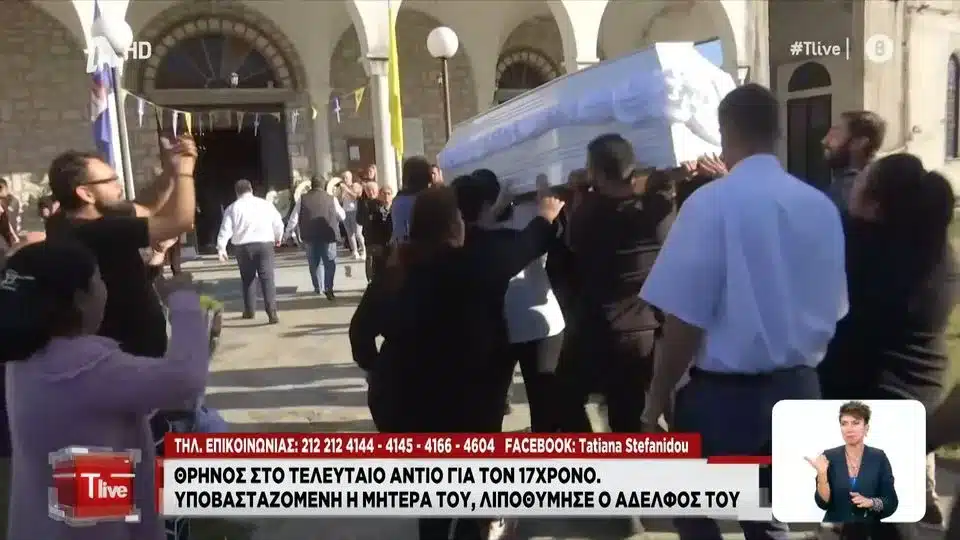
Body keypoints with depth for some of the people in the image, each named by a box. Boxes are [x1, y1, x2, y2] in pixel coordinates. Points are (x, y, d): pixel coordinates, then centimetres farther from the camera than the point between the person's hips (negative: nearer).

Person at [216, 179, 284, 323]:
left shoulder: (232, 208, 3)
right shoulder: (265, 204, 7)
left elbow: (226, 229, -5)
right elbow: (278, 223, 12)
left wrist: (221, 248, -3)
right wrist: (278, 238, 29)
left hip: (243, 246, 0)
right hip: (265, 244, 0)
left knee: (247, 278, 17)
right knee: (267, 277, -4)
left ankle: (249, 310, 25)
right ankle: (271, 310, -17)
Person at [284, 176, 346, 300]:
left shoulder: (303, 198, 2)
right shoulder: (331, 198, 0)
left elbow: (294, 218, 2)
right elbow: (342, 216, 11)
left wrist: (288, 233, 14)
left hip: (310, 235, 2)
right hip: (328, 235, -2)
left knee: (314, 262, 17)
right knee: (330, 262, 4)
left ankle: (318, 287, 27)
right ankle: (328, 288, -8)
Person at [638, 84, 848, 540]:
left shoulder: (712, 202, -16)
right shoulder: (822, 206, 1)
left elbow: (685, 319, -17)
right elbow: (831, 309, 8)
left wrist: (657, 397, -6)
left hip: (725, 393, -5)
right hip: (797, 389, 6)